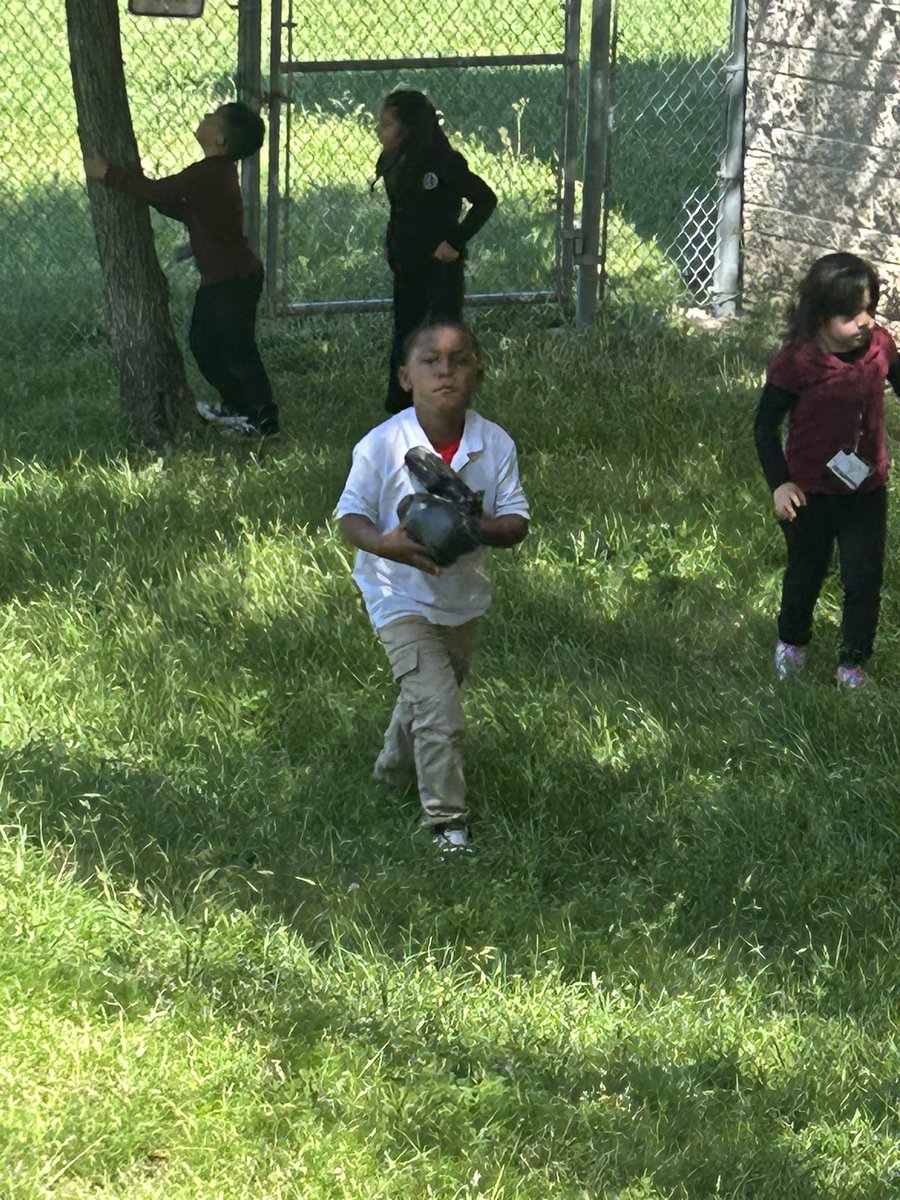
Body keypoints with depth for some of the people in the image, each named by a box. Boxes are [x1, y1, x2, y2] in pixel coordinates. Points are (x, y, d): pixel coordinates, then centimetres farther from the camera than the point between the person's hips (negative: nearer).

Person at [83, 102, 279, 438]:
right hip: (218, 277, 10)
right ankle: (237, 405, 31)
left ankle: (264, 418, 6)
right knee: (204, 344, 19)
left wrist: (107, 174, -17)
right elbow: (184, 211, 17)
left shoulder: (208, 174, -23)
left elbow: (158, 192, -24)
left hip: (233, 280, -10)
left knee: (237, 348, -1)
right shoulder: (218, 171, 9)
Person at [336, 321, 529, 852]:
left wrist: (478, 529, -31)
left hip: (464, 595, 5)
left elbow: (516, 523, -9)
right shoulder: (381, 446, -20)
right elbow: (351, 515, -12)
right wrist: (383, 543, -34)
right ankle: (448, 822, 1)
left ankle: (395, 764, 55)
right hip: (403, 597, -5)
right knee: (439, 712, -14)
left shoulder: (495, 444, -12)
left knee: (431, 694, 27)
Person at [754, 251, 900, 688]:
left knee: (864, 578, 3)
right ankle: (792, 641, 45)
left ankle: (853, 661, 21)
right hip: (810, 492, -2)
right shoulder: (797, 361, -23)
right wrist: (779, 483, -19)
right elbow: (766, 423, -13)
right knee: (805, 574, 19)